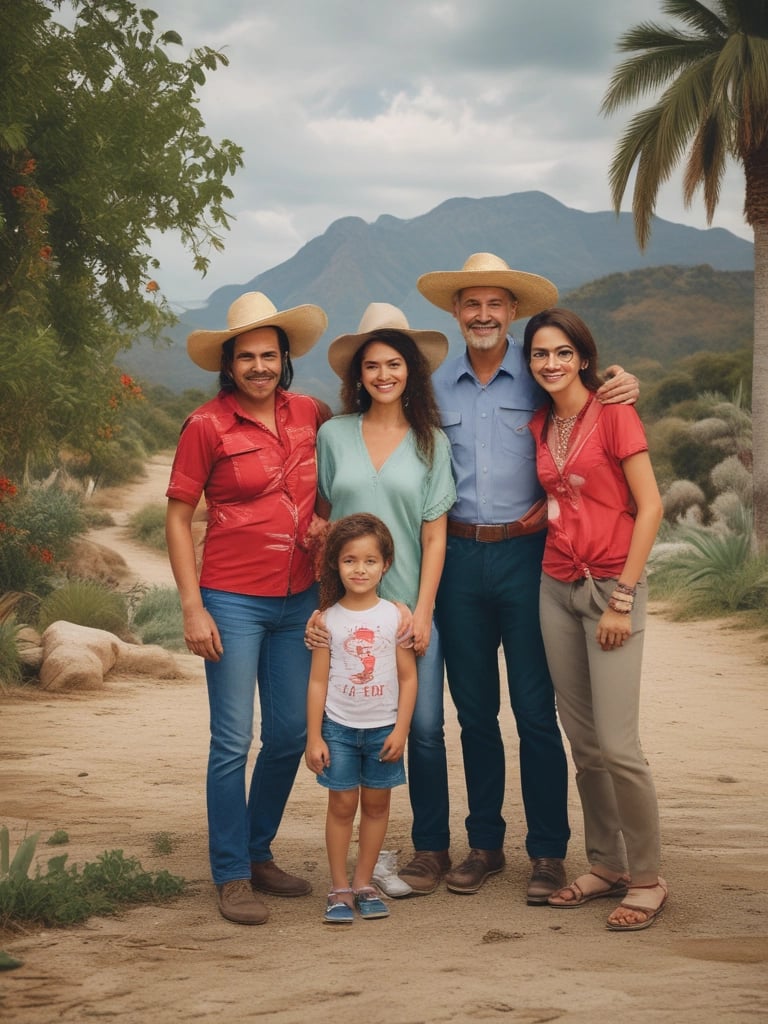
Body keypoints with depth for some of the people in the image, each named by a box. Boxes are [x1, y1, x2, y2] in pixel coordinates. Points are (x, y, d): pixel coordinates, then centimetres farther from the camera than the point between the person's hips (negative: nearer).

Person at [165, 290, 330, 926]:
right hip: (233, 602, -5)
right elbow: (178, 518, -4)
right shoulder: (208, 426, -7)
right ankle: (231, 877, 9)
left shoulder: (311, 415, 4)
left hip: (298, 600, 5)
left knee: (292, 735, 10)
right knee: (233, 742, -2)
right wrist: (192, 607, -10)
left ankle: (260, 854, 28)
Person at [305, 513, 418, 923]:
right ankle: (339, 888, 10)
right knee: (342, 804, 2)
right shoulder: (328, 620, -4)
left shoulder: (395, 616, -4)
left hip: (384, 728, 1)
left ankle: (363, 883, 20)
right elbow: (318, 681, -1)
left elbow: (408, 676, -1)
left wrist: (400, 729, -5)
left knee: (376, 803, 8)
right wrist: (314, 737, -4)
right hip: (339, 727, -1)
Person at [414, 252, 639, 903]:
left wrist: (627, 386, -11)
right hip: (459, 557, 3)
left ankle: (548, 851, 9)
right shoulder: (436, 389, 10)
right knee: (474, 711, 10)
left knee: (535, 709, -1)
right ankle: (485, 843, 22)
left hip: (525, 555, -3)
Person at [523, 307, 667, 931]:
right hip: (556, 586, 6)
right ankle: (607, 866, 20)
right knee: (583, 742, 8)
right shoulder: (539, 426, 11)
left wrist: (622, 597, -13)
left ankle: (647, 879, 5)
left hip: (611, 587, -6)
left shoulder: (613, 412, -8)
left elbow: (650, 506, -11)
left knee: (617, 744, -9)